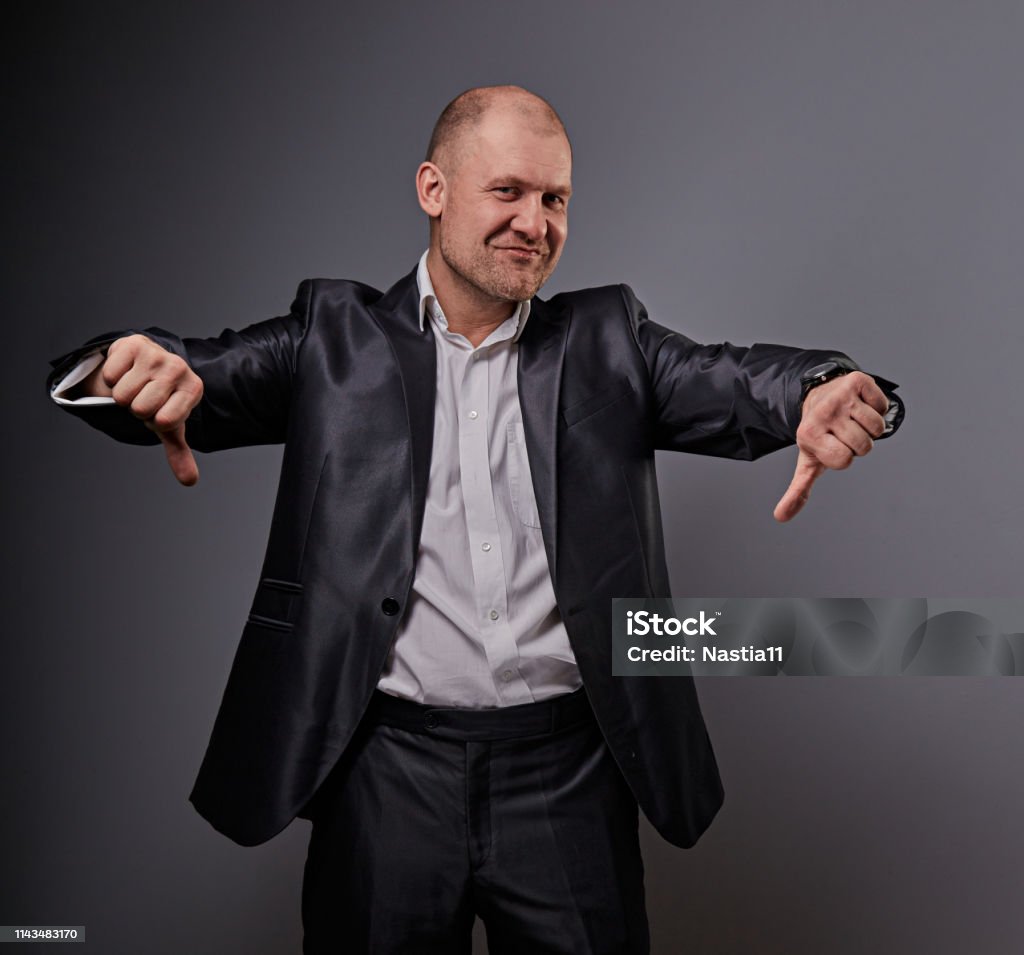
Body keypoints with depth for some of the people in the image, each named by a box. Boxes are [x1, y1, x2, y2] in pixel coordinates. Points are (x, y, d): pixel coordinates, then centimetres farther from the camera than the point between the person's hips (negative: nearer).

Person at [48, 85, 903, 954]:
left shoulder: (607, 341, 6)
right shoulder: (337, 338, 4)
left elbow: (741, 384, -5)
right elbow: (207, 378, -4)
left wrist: (834, 389, -28)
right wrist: (130, 363, -28)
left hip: (570, 775, 2)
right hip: (387, 773, -1)